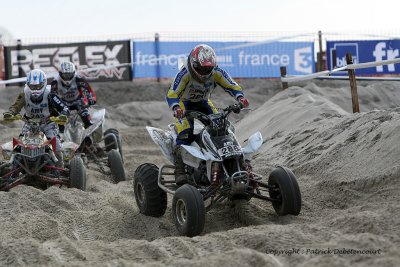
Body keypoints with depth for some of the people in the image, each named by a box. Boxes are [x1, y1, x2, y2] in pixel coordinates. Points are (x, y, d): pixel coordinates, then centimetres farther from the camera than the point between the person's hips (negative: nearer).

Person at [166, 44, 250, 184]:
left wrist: (240, 97, -36)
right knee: (185, 133, -27)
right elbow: (172, 94, -33)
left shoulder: (216, 72, -20)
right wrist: (176, 108, -54)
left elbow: (232, 86, -15)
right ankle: (179, 170, -28)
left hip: (203, 102, 5)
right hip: (184, 102, -4)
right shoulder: (184, 73, -31)